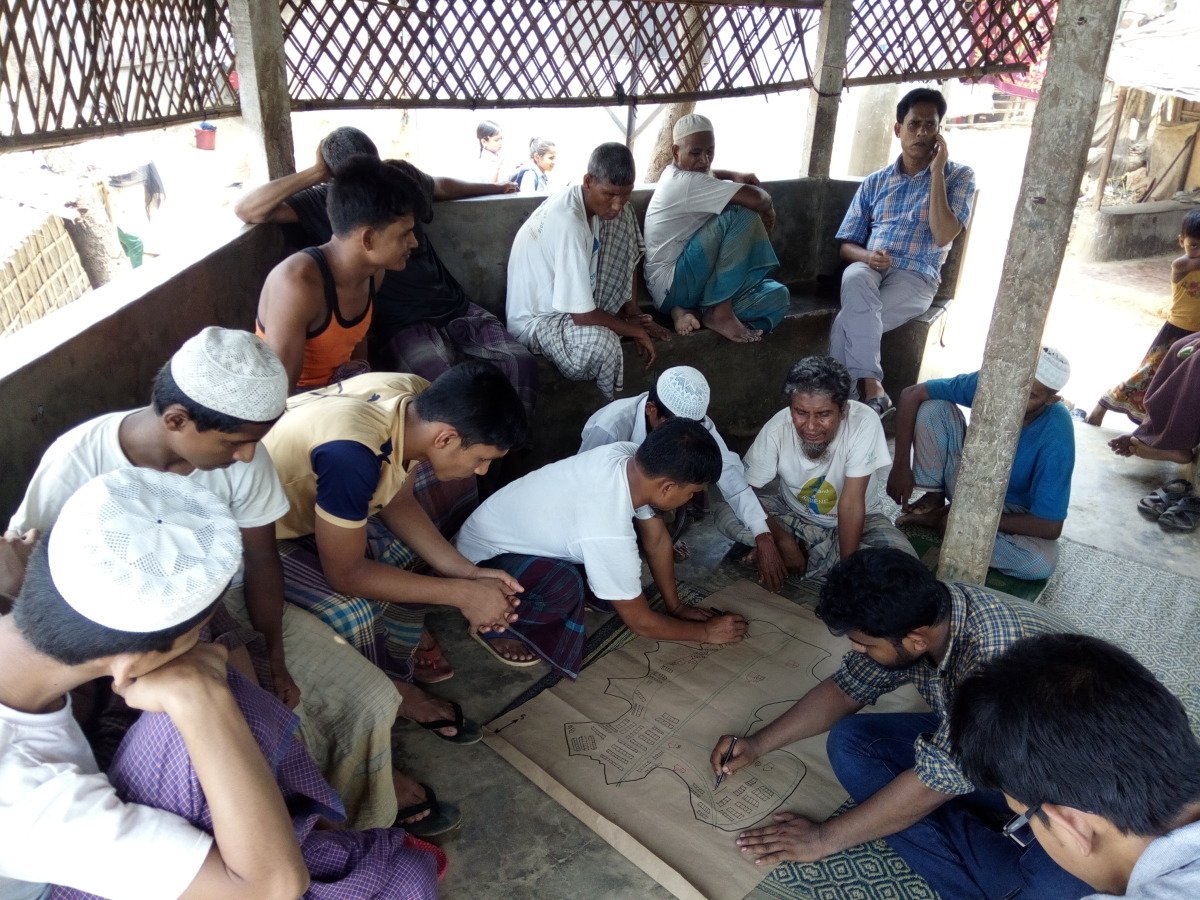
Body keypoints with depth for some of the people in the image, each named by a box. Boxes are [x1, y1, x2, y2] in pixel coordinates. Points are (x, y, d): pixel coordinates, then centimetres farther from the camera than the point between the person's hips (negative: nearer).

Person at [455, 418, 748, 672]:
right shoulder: (609, 533, -38)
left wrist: (676, 606, 6)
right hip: (482, 559, -8)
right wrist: (707, 632, -8)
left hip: (519, 529, 8)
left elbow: (657, 538, 1)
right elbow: (641, 622, -22)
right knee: (565, 585, -34)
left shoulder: (629, 455, -16)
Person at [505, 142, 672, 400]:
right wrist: (635, 330, -16)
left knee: (624, 221, -1)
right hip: (535, 320, -8)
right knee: (600, 341, -40)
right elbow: (583, 316, -32)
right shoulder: (568, 223, -33)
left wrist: (633, 314, -4)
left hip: (569, 299, 9)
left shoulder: (602, 202, -8)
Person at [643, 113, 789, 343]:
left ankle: (689, 311, -7)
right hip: (673, 286, -10)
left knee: (777, 296, -2)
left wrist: (734, 175, 15)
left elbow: (707, 173, 38)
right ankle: (720, 312, -17)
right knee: (742, 214, -22)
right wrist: (768, 208, -1)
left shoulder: (678, 174, 12)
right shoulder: (685, 183, -17)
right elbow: (756, 199, -26)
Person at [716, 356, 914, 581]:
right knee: (725, 514, -21)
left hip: (860, 518, 0)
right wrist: (782, 540, -28)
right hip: (794, 514, 1)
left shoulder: (864, 423, -31)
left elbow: (851, 504, -29)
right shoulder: (776, 429, -26)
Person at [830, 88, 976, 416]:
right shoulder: (875, 181, 17)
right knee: (854, 278, -37)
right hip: (870, 269, 3)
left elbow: (943, 235, -10)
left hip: (916, 278, -2)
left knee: (845, 324, -31)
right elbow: (846, 244, 14)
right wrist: (866, 256, -11)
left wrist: (936, 171, -8)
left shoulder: (959, 176, 7)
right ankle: (872, 389, -35)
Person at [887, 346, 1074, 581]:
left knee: (1043, 561, -35)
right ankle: (934, 499, -5)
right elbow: (912, 394, -18)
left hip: (1010, 510, -2)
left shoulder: (1056, 434, -31)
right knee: (934, 407, -21)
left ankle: (942, 520, -15)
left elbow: (1050, 527, -29)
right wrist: (901, 466, -23)